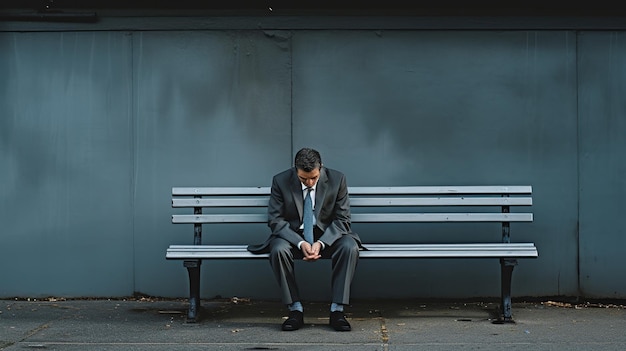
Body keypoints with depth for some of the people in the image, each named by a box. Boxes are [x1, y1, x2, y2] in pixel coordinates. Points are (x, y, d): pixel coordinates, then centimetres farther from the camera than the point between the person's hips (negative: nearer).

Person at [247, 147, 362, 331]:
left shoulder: (337, 179, -9)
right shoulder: (281, 181, -9)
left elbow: (342, 219, -6)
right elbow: (276, 220, -8)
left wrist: (320, 243, -23)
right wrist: (301, 244, -24)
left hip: (328, 235, 0)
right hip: (293, 234, 0)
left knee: (350, 247, -31)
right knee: (278, 249, -33)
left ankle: (337, 310, -25)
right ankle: (295, 309, -22)